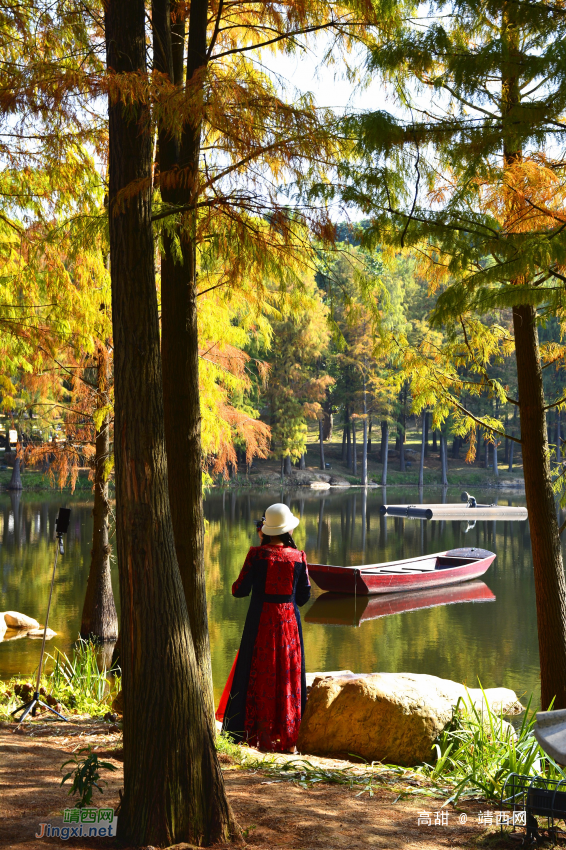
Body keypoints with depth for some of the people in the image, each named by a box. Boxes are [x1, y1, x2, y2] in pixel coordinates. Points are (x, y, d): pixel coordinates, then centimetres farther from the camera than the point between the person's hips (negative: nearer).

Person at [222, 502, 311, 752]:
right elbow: (304, 596, 4)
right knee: (289, 677, 10)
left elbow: (240, 590, -7)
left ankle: (264, 738, 7)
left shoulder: (257, 554, -9)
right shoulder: (298, 556, -2)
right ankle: (289, 739, 13)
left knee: (261, 678, 6)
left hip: (261, 619, -2)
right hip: (289, 620, 2)